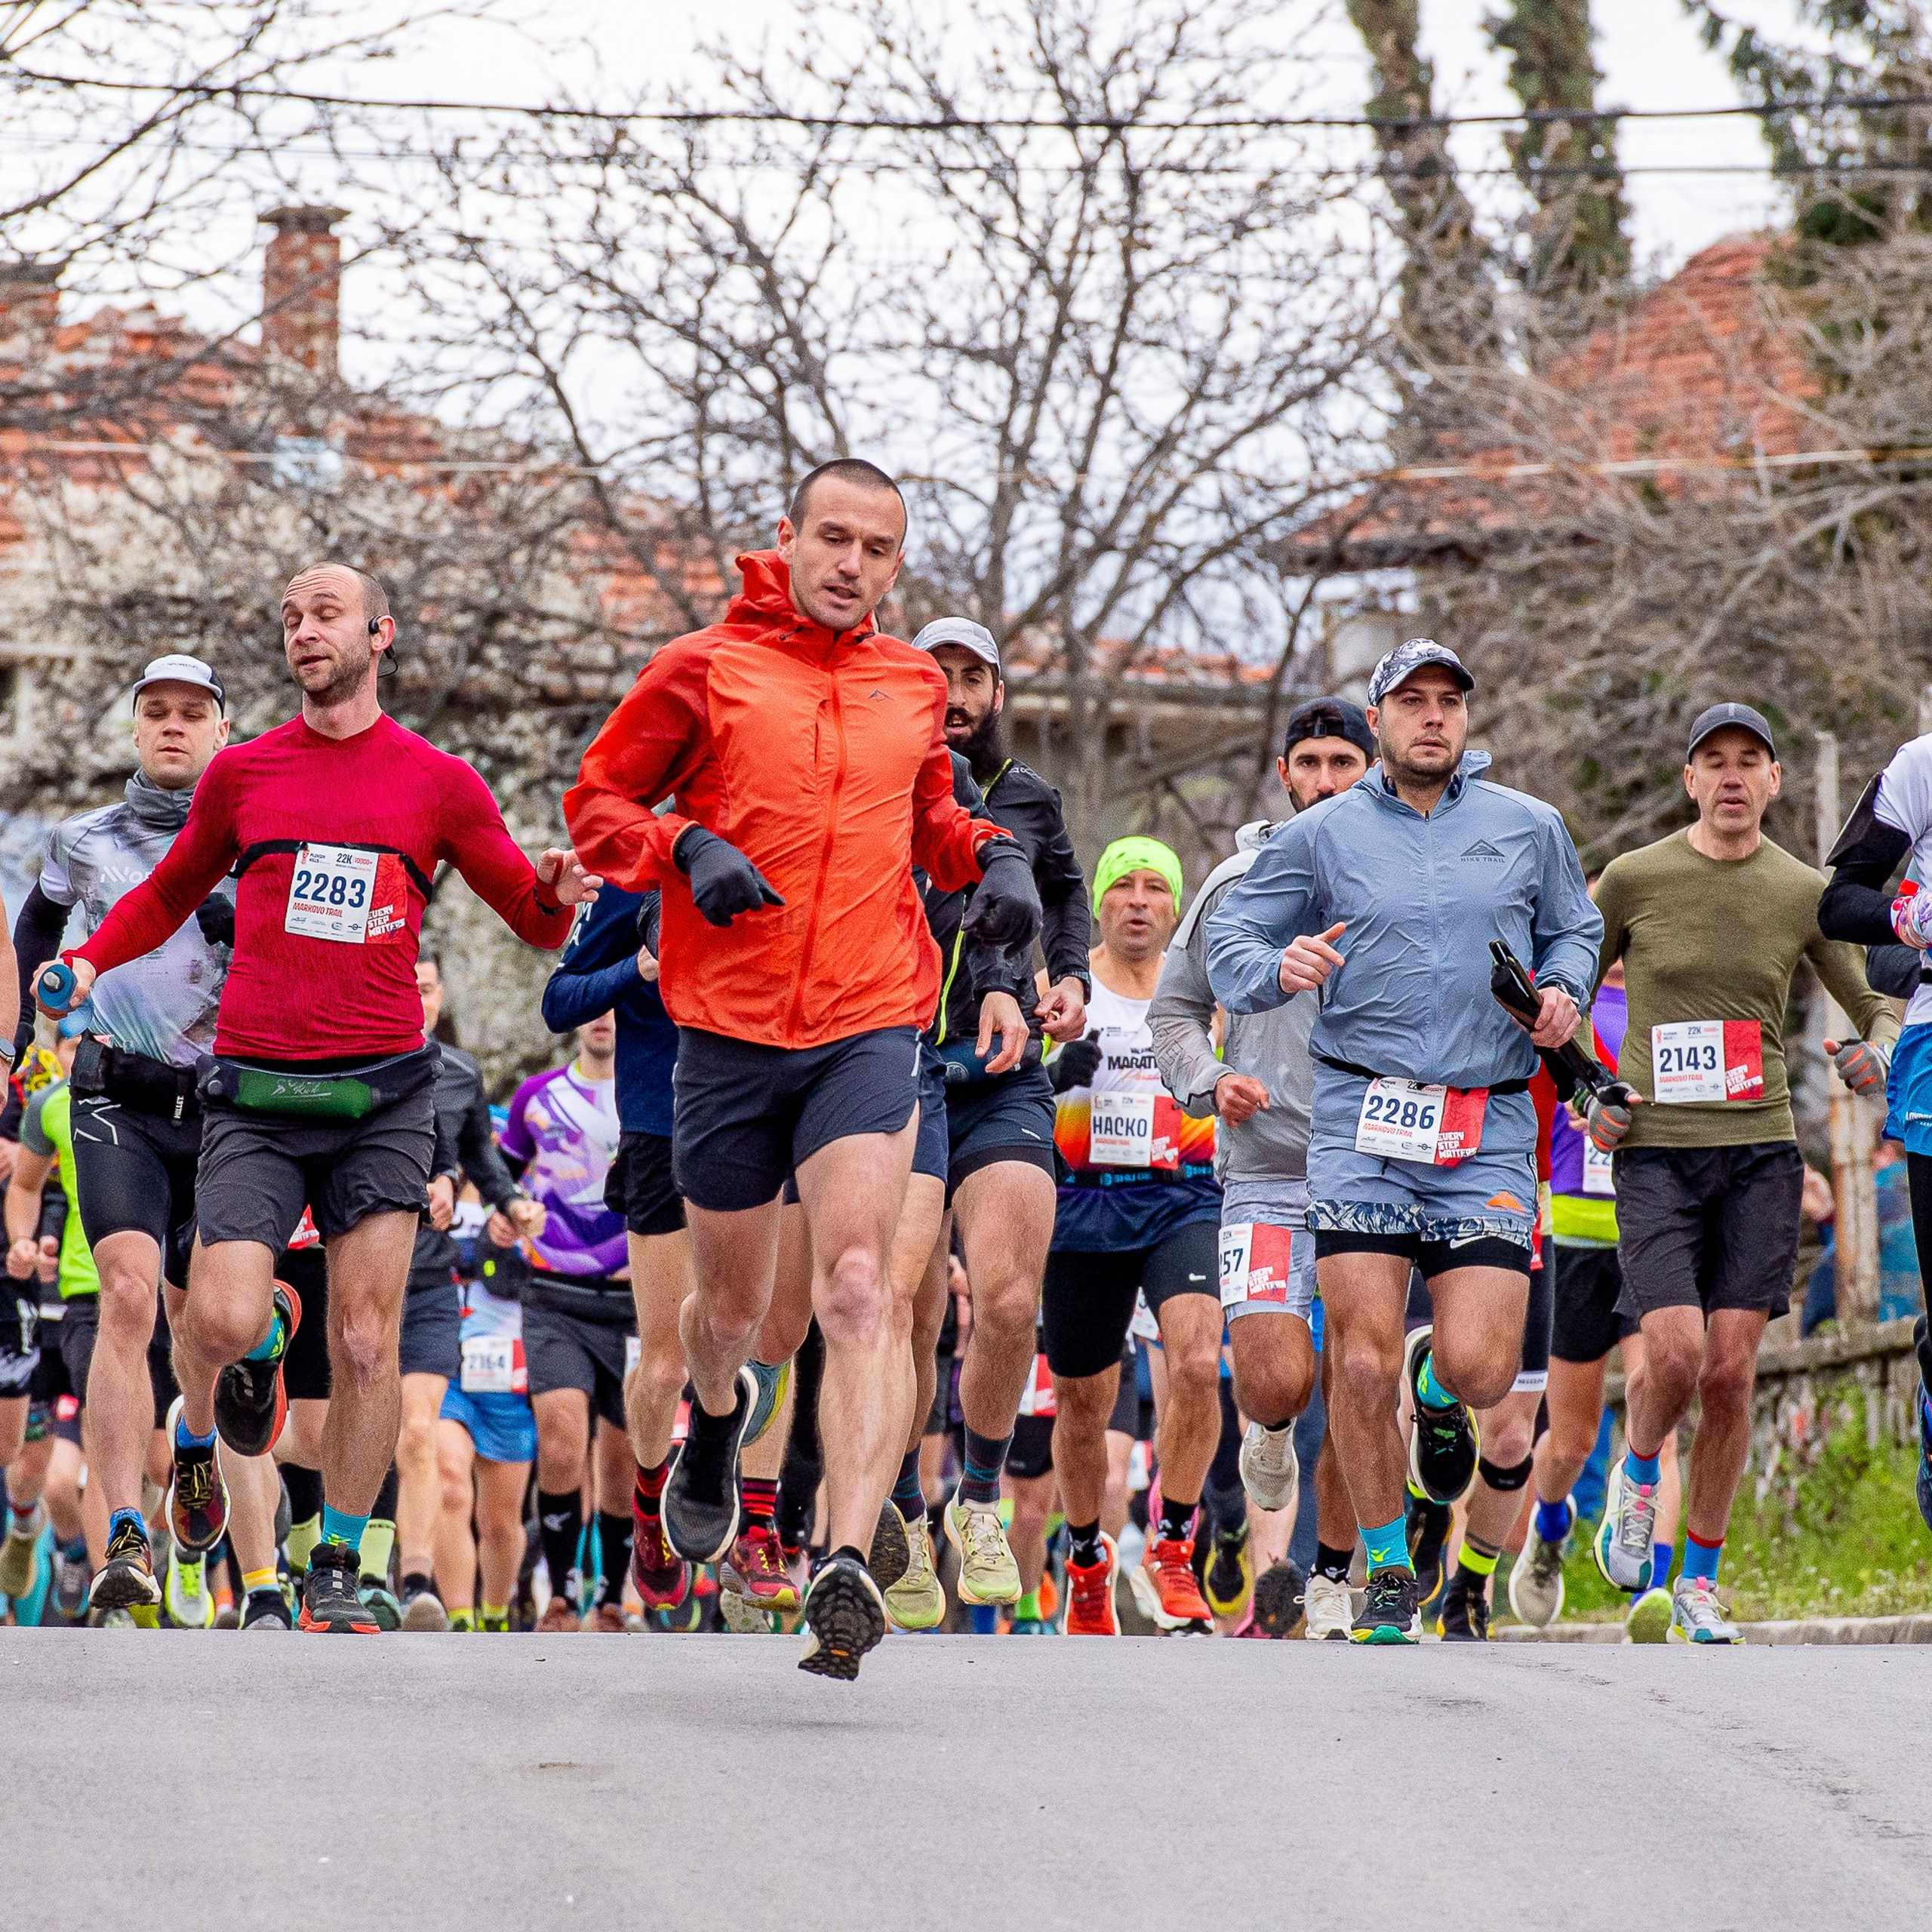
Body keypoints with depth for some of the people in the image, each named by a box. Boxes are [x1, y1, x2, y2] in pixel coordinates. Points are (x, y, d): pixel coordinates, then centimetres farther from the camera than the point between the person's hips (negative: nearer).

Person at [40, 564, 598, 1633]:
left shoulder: (438, 783, 8)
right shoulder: (242, 773, 11)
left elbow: (533, 917, 14)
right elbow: (172, 893, 25)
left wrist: (557, 896, -10)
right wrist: (90, 958, 7)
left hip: (382, 1098, 0)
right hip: (253, 1093, 0)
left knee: (366, 1343, -6)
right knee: (221, 1317, -16)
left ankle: (337, 1570, 6)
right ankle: (260, 1340, 21)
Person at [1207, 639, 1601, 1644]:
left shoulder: (1529, 829, 12)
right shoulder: (1319, 836, 8)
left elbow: (1574, 928, 25)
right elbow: (1228, 939, 8)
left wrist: (1562, 992, 3)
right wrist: (1279, 968, -14)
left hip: (1487, 1126, 1)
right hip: (1362, 1113, -1)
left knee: (1480, 1367, -10)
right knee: (1362, 1363, -9)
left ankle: (1438, 1385, 30)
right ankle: (1388, 1576, 9)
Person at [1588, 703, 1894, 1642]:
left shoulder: (1805, 893, 4)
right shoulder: (1632, 880, 0)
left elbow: (1877, 1007, 15)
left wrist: (1876, 1050, -8)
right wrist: (1582, 1097, -1)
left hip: (1760, 1151, 2)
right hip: (1655, 1152, -2)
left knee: (1731, 1372, -3)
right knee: (1676, 1354, -18)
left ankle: (1700, 1583, 10)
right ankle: (1636, 1475, 17)